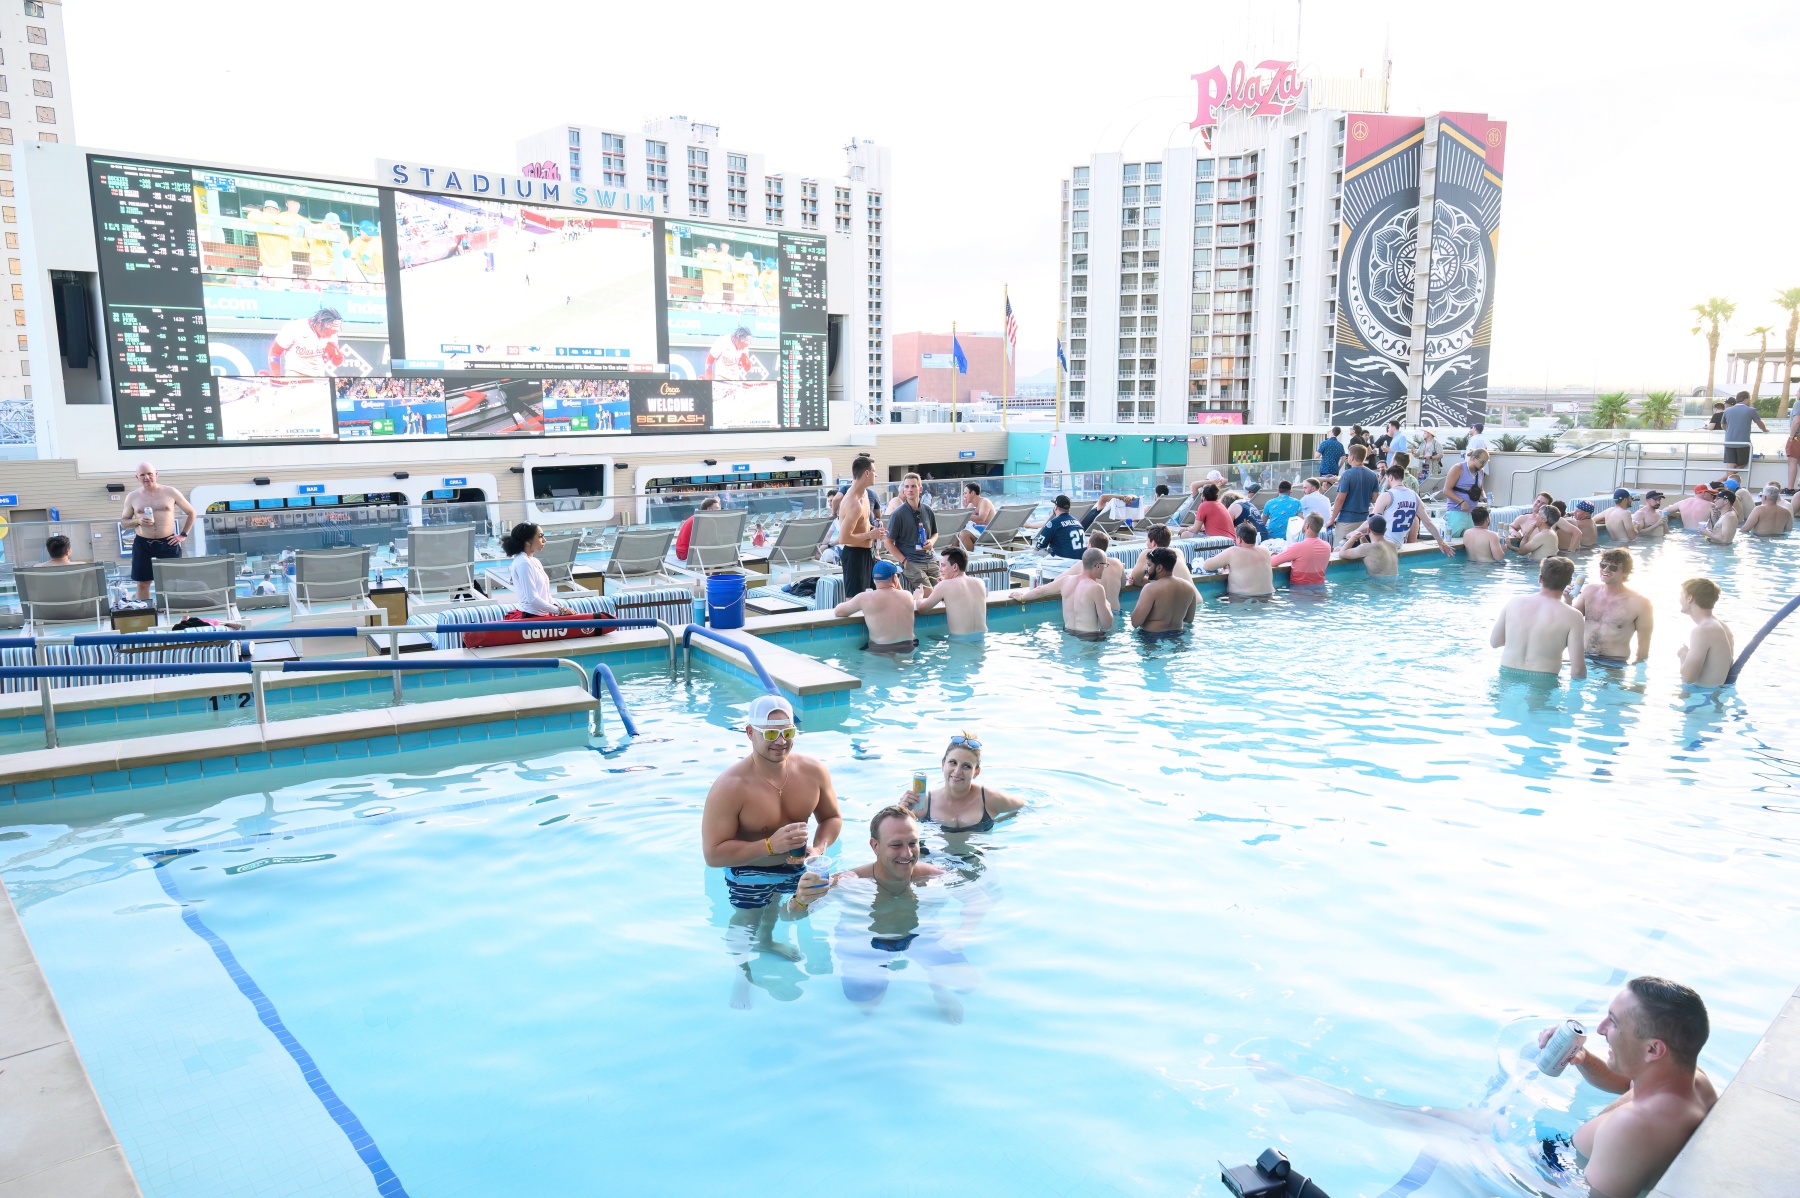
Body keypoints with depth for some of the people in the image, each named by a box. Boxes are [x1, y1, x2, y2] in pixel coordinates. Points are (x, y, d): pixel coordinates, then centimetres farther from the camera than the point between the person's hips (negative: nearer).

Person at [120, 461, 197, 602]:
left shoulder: (171, 492, 1)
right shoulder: (132, 496, 4)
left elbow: (192, 513, 9)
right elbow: (123, 520, 12)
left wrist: (183, 535, 2)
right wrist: (137, 521, -10)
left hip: (168, 543, -1)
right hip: (142, 544, 1)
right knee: (143, 583, 5)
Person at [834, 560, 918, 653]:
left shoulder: (865, 598, -9)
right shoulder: (907, 595, 1)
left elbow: (838, 612, 5)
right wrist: (896, 583, 19)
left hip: (880, 652, -3)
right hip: (908, 649, 3)